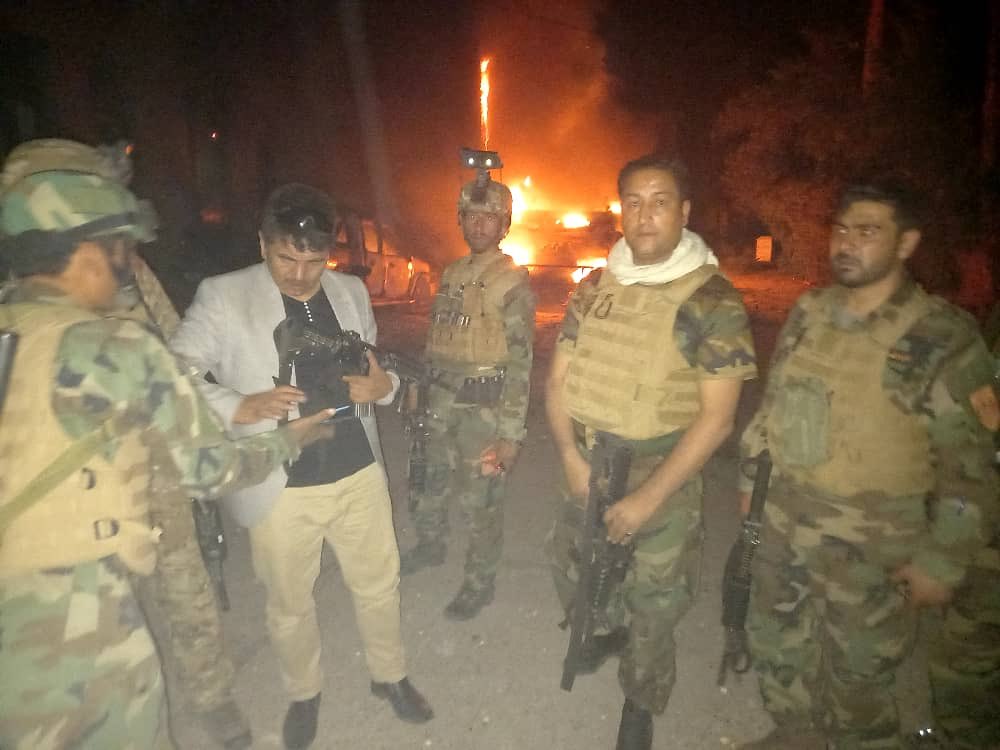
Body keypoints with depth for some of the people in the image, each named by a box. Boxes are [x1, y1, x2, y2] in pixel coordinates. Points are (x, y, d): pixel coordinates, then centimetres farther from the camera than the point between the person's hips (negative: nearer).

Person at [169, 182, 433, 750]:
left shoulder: (352, 291, 5)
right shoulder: (223, 297, -8)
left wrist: (384, 383, -10)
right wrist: (239, 407, -26)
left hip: (359, 472, 3)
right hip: (281, 487, -3)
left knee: (380, 583, 18)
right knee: (291, 605, 17)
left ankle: (390, 675, 45)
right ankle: (304, 694, 45)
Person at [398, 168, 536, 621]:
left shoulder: (513, 283, -11)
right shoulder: (451, 275, 9)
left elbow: (520, 364, -14)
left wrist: (512, 432, -17)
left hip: (485, 408, -6)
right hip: (442, 401, 7)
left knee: (480, 501, 6)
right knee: (429, 483, 20)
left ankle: (480, 582, 27)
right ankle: (429, 546, 47)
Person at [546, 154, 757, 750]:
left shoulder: (714, 300, -14)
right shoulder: (594, 290, 1)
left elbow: (717, 417, -15)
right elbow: (559, 380, 5)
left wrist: (647, 498, -17)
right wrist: (572, 457, -9)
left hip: (664, 480, -4)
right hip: (588, 470, 5)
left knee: (653, 606, 11)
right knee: (570, 570, 21)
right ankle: (612, 630, 55)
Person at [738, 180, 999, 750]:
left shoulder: (944, 337, -15)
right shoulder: (808, 313, 1)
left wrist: (943, 562, -12)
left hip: (871, 551, -5)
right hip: (783, 525, 6)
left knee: (857, 680, 12)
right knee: (776, 647, 22)